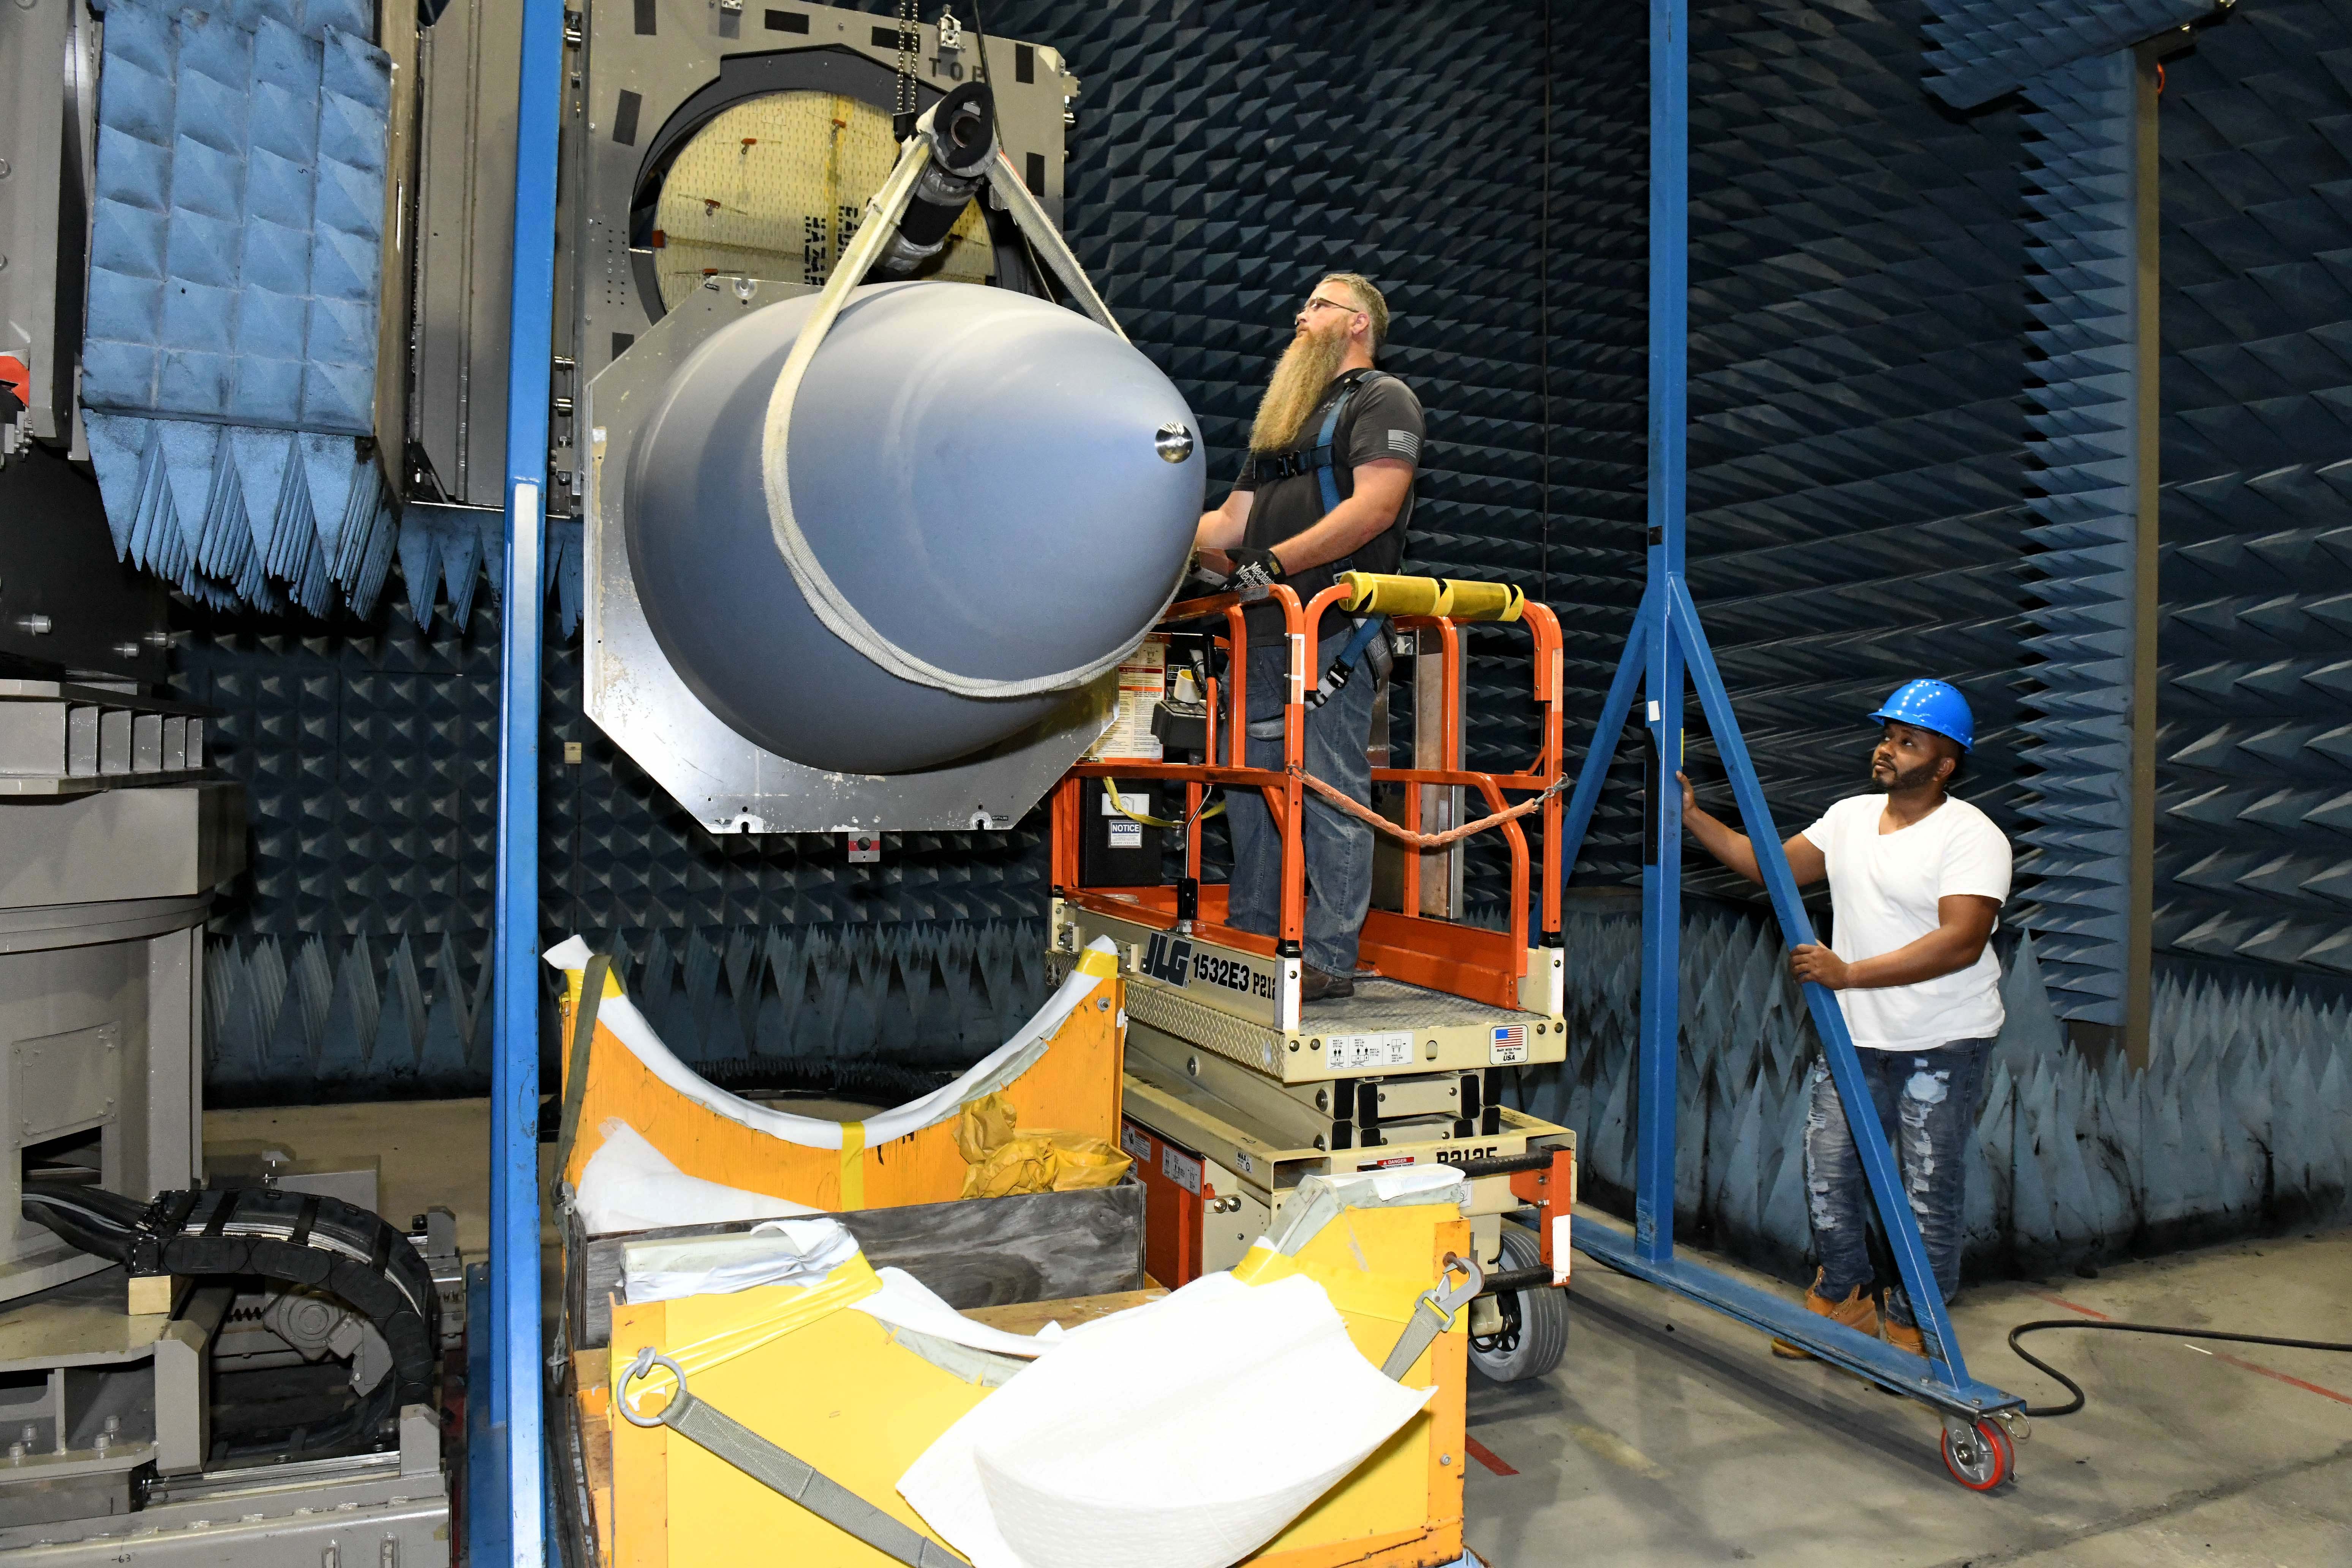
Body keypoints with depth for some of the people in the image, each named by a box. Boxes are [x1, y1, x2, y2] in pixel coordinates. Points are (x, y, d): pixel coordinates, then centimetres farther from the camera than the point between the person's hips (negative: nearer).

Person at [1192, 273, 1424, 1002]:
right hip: (1263, 633, 8)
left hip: (1334, 630, -8)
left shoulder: (1383, 398, 3)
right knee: (1250, 791, 8)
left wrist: (1277, 562, -19)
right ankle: (1250, 945, 18)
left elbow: (1374, 506, -13)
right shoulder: (1281, 416, 28)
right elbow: (1234, 519, 25)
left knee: (1331, 795, -8)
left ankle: (1330, 959, -4)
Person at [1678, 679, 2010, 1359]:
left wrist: (1849, 973, -29)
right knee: (1828, 1173, 9)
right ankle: (1842, 1300, 28)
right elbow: (1770, 866, 11)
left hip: (1943, 1046, -6)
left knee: (1929, 1194, 2)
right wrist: (1693, 818, 1)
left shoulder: (1973, 836, -13)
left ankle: (1911, 1325, 20)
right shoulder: (1849, 817, 9)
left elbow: (1961, 941, -23)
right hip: (1853, 1037, 6)